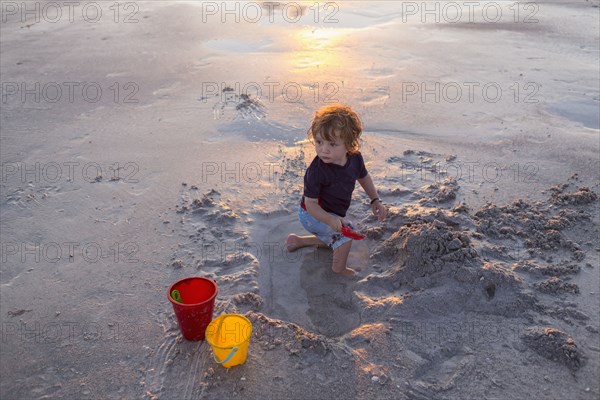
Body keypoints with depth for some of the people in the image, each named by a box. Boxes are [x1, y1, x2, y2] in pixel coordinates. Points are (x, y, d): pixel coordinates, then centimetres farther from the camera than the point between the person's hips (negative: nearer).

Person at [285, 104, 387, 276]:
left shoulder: (355, 158, -18)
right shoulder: (316, 171, -36)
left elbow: (363, 177, 5)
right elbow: (310, 203, -31)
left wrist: (375, 200, 1)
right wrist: (330, 220, -46)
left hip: (333, 213, 7)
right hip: (312, 215, -7)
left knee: (335, 241, 29)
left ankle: (297, 240, 41)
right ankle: (339, 268, -5)